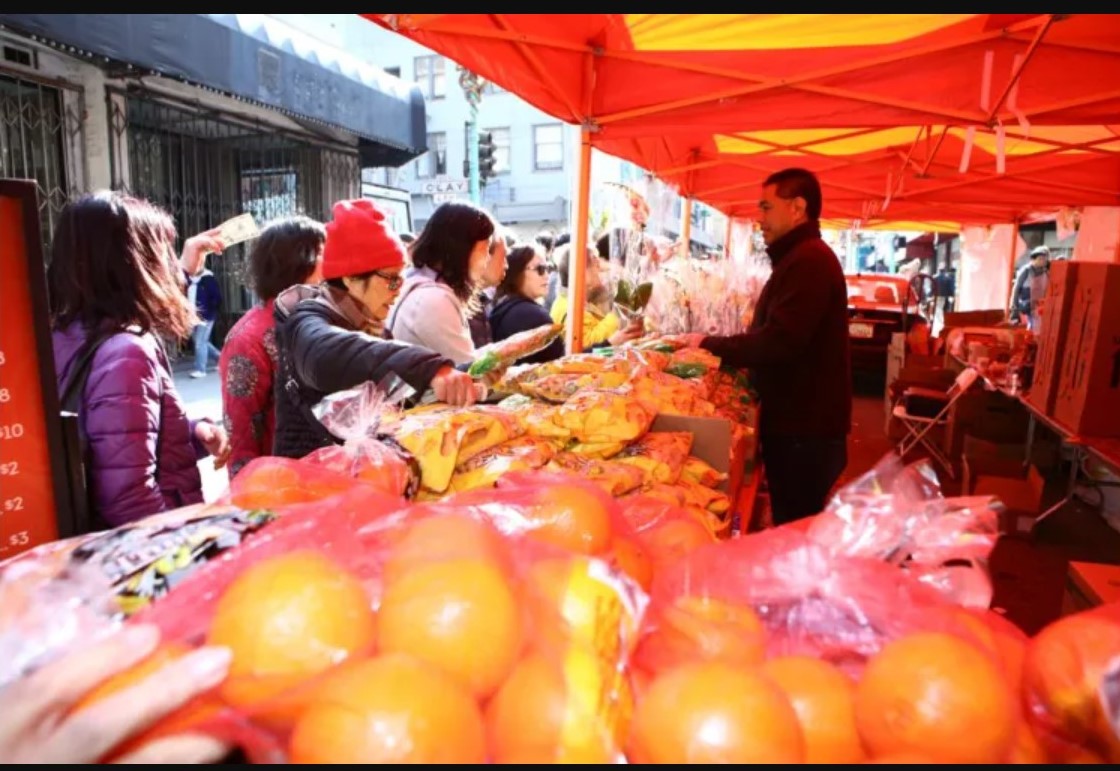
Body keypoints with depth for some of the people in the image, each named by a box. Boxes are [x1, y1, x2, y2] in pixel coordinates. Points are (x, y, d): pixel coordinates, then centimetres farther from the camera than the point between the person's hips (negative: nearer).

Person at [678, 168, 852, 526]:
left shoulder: (808, 259, -16)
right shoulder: (801, 257, 19)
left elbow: (779, 341, -26)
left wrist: (710, 345, -15)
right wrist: (717, 348, 14)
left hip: (804, 428, -10)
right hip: (798, 421, 10)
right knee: (793, 530, 17)